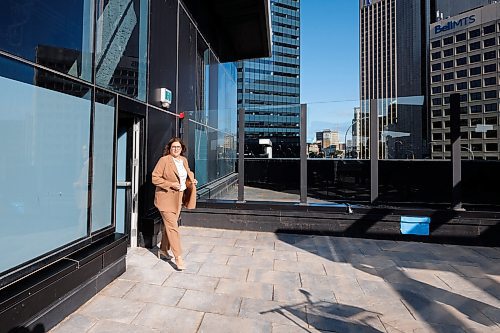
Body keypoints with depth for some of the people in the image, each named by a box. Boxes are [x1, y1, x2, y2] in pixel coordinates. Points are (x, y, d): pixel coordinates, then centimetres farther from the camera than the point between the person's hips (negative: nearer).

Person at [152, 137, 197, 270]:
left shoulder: (184, 160, 9)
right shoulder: (164, 160, -12)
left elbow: (188, 173, 25)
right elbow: (155, 178, -12)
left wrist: (192, 180, 5)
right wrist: (171, 184, -20)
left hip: (178, 198, 7)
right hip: (166, 198, -7)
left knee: (169, 225, 17)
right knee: (172, 227, -7)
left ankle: (163, 249, 34)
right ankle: (178, 257, 0)